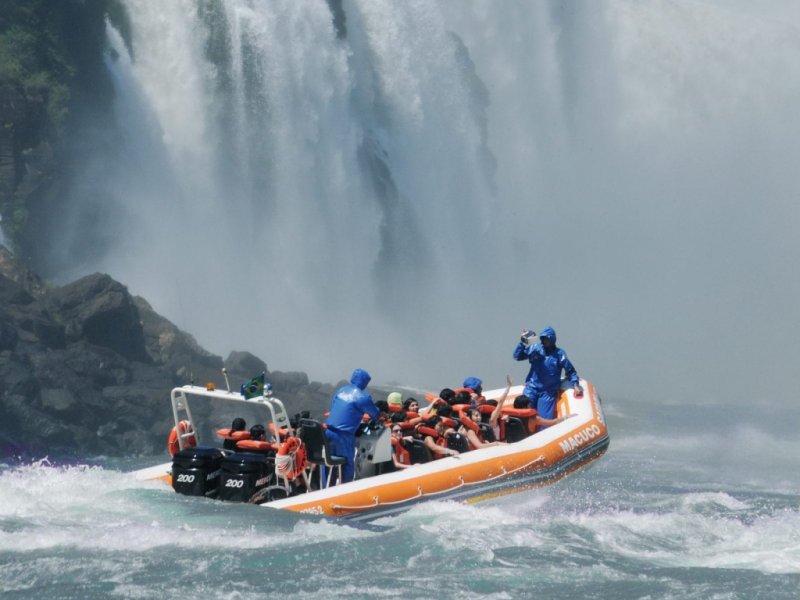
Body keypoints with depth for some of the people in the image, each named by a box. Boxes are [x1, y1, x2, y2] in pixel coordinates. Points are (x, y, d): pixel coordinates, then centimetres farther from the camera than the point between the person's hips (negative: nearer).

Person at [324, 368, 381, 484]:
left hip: (328, 431, 6)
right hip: (343, 434, -6)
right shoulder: (362, 397, -7)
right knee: (347, 463, 6)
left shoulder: (341, 390, 13)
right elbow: (375, 414, 5)